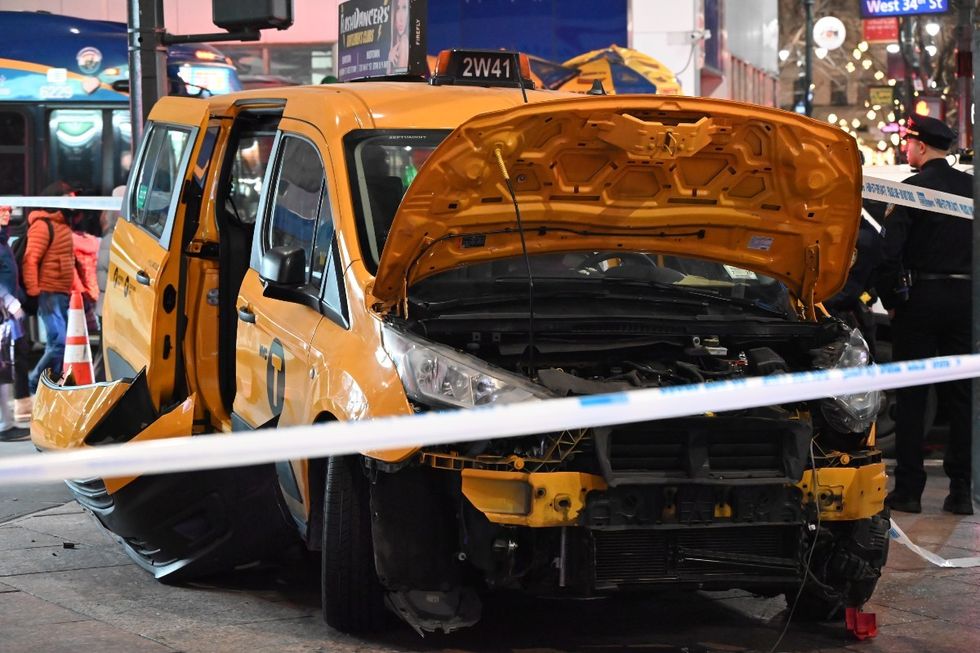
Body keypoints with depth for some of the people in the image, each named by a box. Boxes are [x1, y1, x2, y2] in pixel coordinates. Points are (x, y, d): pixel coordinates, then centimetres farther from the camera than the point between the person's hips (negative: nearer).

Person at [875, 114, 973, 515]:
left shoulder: (912, 190, -9)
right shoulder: (969, 187, 6)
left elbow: (889, 252, -14)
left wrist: (890, 299, -2)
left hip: (920, 300, -4)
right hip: (964, 298, 4)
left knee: (910, 398, 2)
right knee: (961, 397, 8)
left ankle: (908, 489, 3)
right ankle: (961, 490, 7)